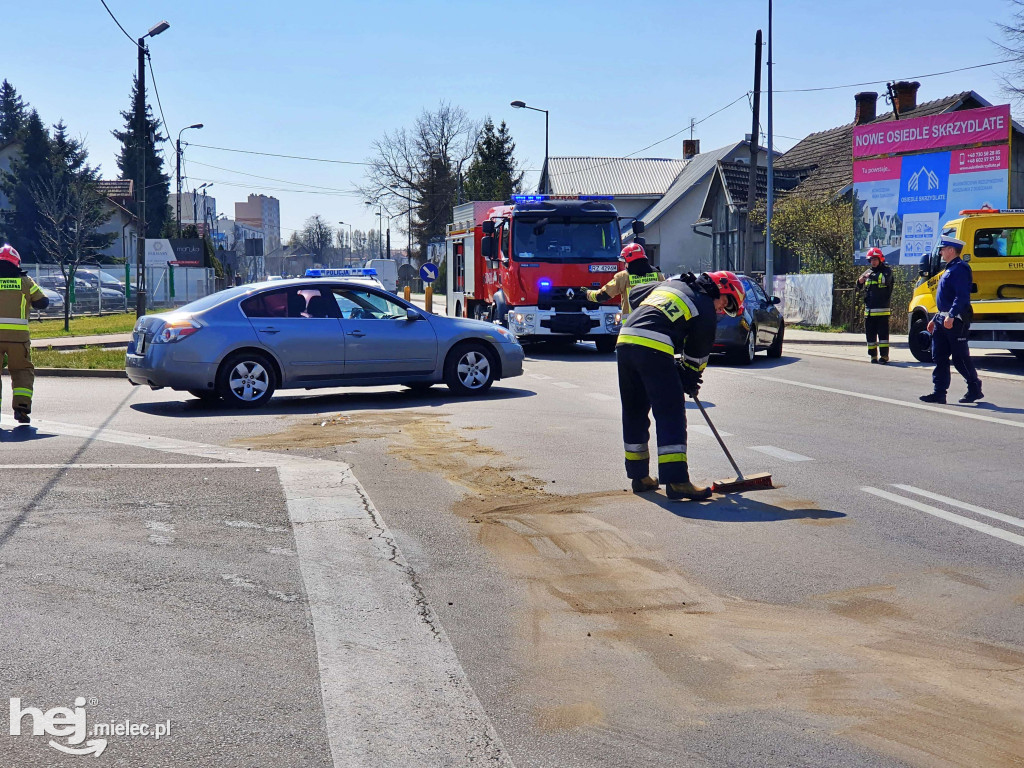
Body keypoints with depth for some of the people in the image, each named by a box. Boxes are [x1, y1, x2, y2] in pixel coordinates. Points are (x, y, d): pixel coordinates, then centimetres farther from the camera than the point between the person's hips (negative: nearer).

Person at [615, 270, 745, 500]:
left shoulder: (671, 283, 27)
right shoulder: (706, 309, 7)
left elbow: (634, 295, 37)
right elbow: (698, 352, 11)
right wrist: (691, 382, 26)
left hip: (624, 341, 8)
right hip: (654, 351, -8)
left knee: (634, 413, 16)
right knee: (671, 415, -5)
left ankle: (639, 476, 25)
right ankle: (676, 481, -12)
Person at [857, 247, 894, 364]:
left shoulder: (886, 270, 1)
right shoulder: (869, 272, 16)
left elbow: (886, 279, -20)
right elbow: (859, 285, 12)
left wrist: (872, 276, -28)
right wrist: (861, 280, -11)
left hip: (882, 309, -5)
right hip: (869, 309, 5)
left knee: (883, 332, -6)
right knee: (870, 333, 7)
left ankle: (884, 355, -4)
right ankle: (873, 355, 14)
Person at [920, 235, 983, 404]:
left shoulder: (960, 268, -13)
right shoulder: (949, 269, 19)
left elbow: (962, 296, -24)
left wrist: (951, 316, -32)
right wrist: (935, 319, 24)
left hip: (956, 321, -10)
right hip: (943, 320, 10)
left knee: (960, 358, -3)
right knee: (939, 357, 7)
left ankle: (975, 389, 10)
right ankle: (939, 393, 8)